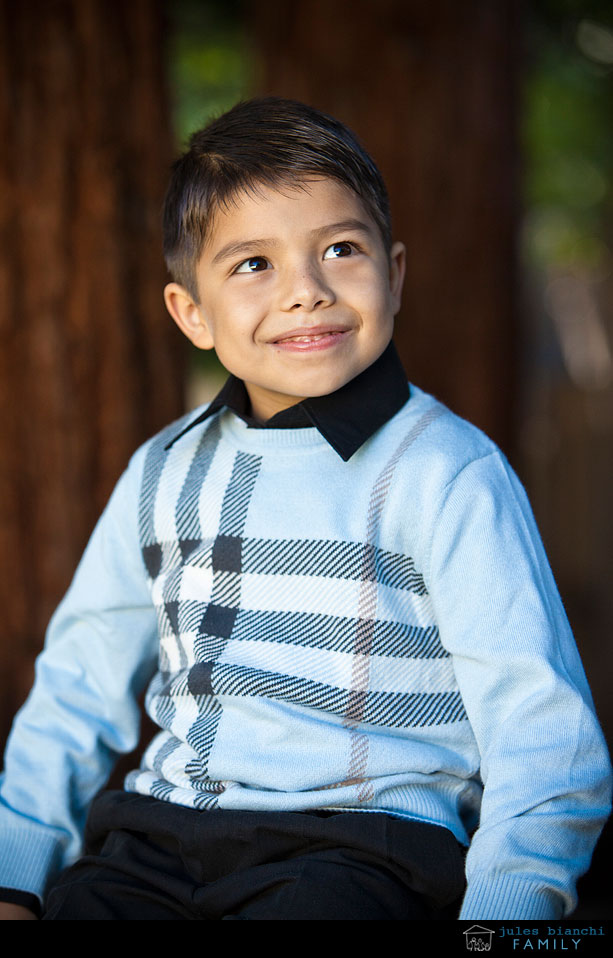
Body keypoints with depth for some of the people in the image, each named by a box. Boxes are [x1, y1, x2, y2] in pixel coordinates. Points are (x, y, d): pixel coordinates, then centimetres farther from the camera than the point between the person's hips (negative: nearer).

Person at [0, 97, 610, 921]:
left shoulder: (447, 473, -3)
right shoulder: (163, 475, 14)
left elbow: (540, 728, -7)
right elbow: (79, 692, 21)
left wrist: (509, 901, -22)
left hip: (366, 841, -4)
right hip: (161, 836, 5)